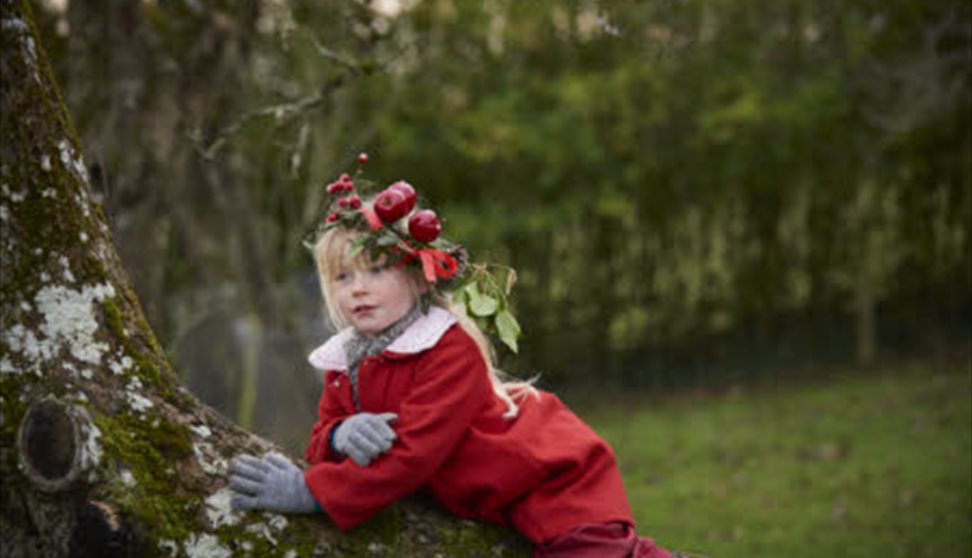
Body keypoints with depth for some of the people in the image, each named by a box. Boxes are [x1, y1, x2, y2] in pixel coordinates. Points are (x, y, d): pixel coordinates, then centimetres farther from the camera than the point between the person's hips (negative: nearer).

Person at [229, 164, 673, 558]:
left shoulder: (450, 350, -26)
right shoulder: (344, 362, -1)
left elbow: (415, 451, -32)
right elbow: (321, 441, -3)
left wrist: (312, 492, -37)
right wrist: (342, 435, -29)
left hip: (555, 479, -8)